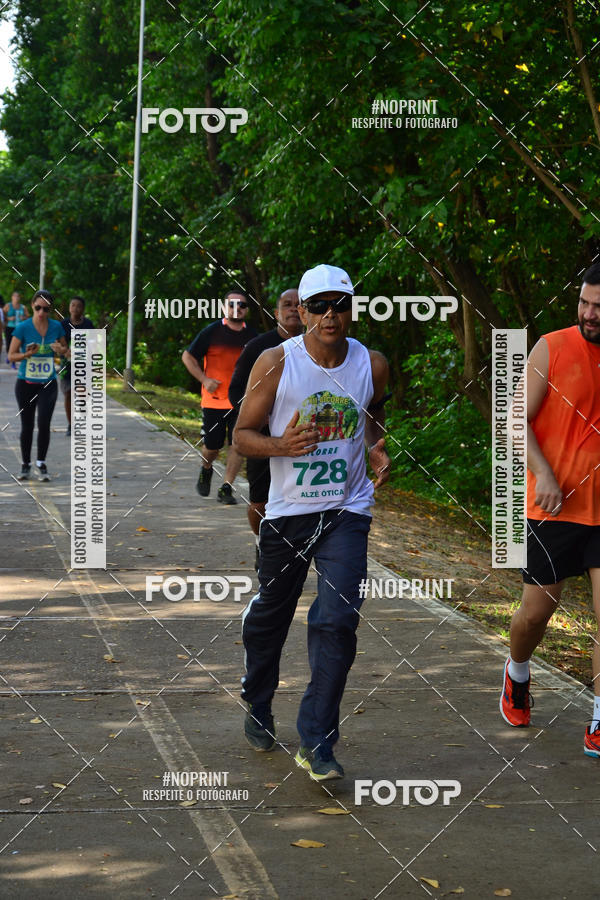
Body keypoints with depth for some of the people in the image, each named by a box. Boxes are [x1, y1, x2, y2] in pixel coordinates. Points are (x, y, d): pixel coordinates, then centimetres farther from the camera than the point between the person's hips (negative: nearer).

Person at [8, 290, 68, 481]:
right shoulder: (23, 327, -7)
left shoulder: (56, 327, 0)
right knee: (27, 426, 7)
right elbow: (11, 356, -6)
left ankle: (41, 464, 4)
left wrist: (60, 350, -9)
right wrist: (28, 354, -23)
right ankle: (25, 465, 22)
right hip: (26, 384, -1)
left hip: (48, 384, 1)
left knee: (44, 423, -11)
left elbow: (65, 350, 14)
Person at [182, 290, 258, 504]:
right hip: (214, 400, -2)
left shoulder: (252, 334, 6)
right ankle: (206, 470, 37)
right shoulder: (212, 332, -4)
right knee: (212, 446, 4)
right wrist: (204, 379, -9)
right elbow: (188, 357, 2)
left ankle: (226, 488, 0)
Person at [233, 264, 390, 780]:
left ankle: (316, 742, -6)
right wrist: (281, 445, -23)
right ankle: (258, 708, 40)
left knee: (337, 622, -12)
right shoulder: (276, 363, -8)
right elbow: (243, 434, -3)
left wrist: (378, 451, 0)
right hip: (287, 510, 0)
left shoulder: (372, 364, -1)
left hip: (347, 511, 1)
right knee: (269, 615, 13)